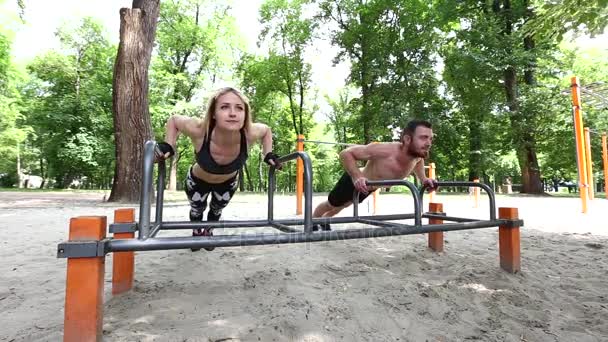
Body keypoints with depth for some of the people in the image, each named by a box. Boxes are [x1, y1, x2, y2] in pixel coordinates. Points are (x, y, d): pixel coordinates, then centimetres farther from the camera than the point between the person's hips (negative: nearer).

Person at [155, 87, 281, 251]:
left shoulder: (250, 133, -39)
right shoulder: (199, 129, -43)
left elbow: (266, 129, -14)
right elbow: (173, 119, -20)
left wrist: (268, 154, -19)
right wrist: (168, 146, -29)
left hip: (228, 182, 2)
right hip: (198, 181, -1)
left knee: (217, 209, 31)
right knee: (197, 209, 28)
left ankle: (208, 232, 64)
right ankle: (197, 233, 63)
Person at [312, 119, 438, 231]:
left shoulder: (419, 154, -24)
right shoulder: (384, 150, -45)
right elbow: (345, 153, -36)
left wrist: (423, 179, -9)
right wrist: (357, 177, -49)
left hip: (368, 188, 7)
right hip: (353, 181, -7)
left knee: (344, 205, 32)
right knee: (331, 205, 19)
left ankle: (324, 221, 61)